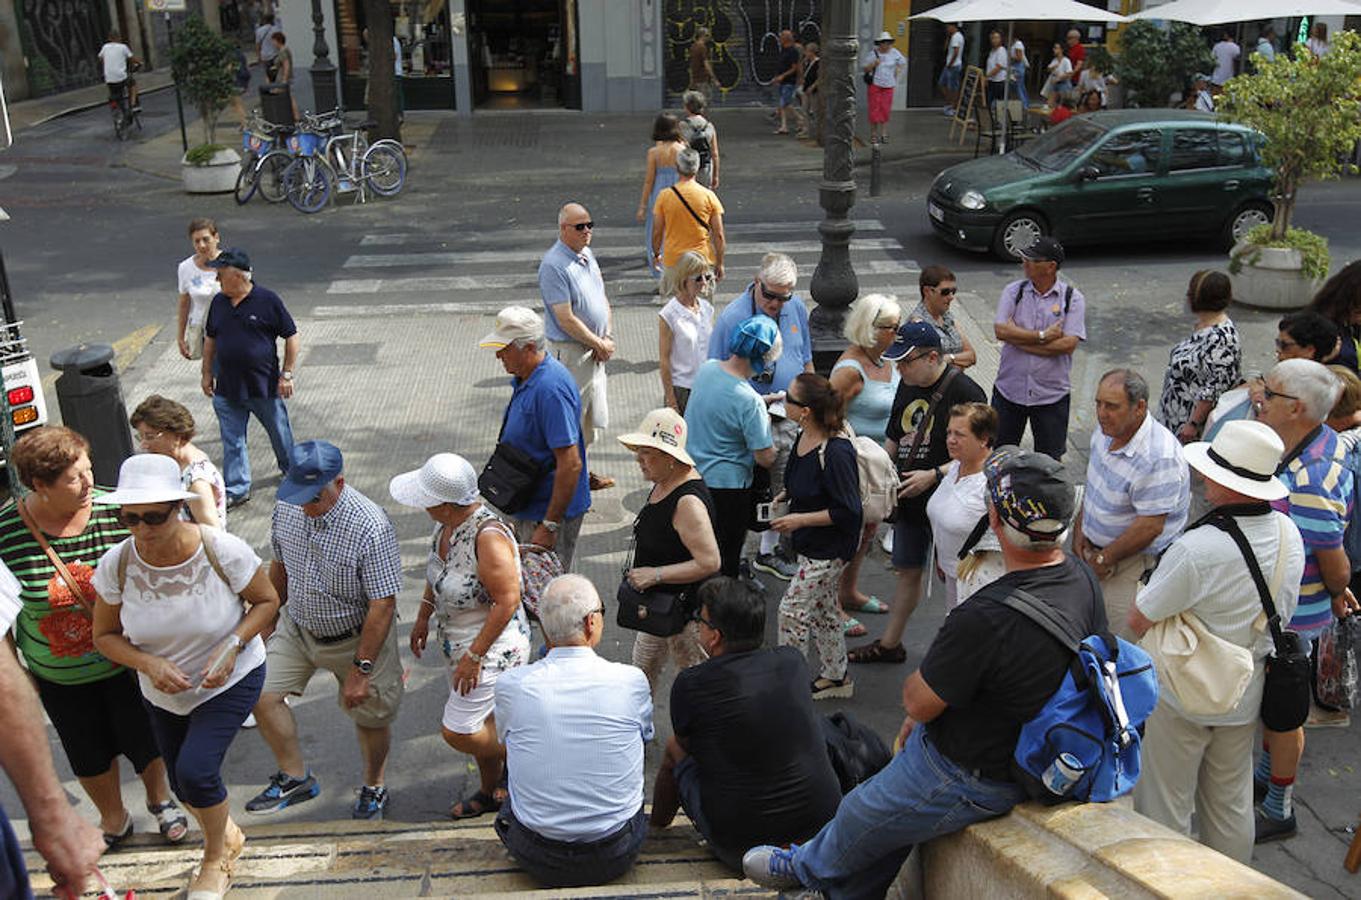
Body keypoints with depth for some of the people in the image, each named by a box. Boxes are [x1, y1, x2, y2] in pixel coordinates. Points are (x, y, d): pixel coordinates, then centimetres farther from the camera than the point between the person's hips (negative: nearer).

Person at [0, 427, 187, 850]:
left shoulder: (117, 513, -20)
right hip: (59, 676, 1)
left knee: (145, 740, 17)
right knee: (90, 755, 19)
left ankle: (160, 799, 48)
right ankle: (114, 820, 46)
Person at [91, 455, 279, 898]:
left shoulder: (223, 550, -27)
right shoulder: (116, 564, -20)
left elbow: (267, 600, -11)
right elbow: (105, 636, -6)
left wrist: (232, 646, -26)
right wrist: (149, 664, -25)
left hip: (231, 679, -4)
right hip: (164, 692, 4)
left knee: (195, 771, -19)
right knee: (184, 784, 17)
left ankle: (216, 858, 13)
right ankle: (228, 837, 52)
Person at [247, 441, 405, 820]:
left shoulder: (371, 526, -31)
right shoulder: (287, 508, -12)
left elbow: (383, 605, -27)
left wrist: (361, 669, -24)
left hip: (355, 637, -5)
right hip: (297, 627, 5)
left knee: (370, 718, 10)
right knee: (262, 694, -4)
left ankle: (373, 788, 38)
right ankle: (296, 777, 18)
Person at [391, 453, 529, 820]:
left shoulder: (488, 536, -31)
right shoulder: (448, 522, -5)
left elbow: (508, 601, -28)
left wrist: (474, 656, -24)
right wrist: (423, 616, 16)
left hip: (492, 649, -8)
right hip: (458, 644, 9)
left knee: (457, 732, -2)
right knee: (481, 724, 22)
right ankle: (490, 793, 41)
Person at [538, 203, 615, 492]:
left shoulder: (587, 254, 8)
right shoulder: (554, 265, -20)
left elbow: (602, 298, 14)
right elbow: (566, 319, -22)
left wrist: (608, 338, 0)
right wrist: (599, 344, -13)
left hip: (595, 349, 9)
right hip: (570, 351, -9)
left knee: (590, 416, 17)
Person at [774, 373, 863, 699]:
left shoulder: (836, 453, -27)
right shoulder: (803, 439, 0)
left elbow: (847, 512, -24)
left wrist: (800, 519, -22)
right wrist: (786, 495, 3)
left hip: (830, 547, -9)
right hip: (811, 544, 9)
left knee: (793, 608, -3)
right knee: (822, 609, 19)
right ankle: (835, 676, 34)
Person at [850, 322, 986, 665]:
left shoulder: (964, 392, -17)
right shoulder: (908, 386, 7)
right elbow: (893, 438, 19)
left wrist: (934, 476, -23)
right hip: (909, 501, 7)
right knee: (907, 571, 17)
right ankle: (890, 643, 30)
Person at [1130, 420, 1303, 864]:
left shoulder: (1196, 549, -32)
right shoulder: (1288, 532, -8)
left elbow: (1138, 622, -21)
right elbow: (1280, 612, 6)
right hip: (1246, 695, 7)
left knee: (1165, 806, 11)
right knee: (1231, 802, 23)